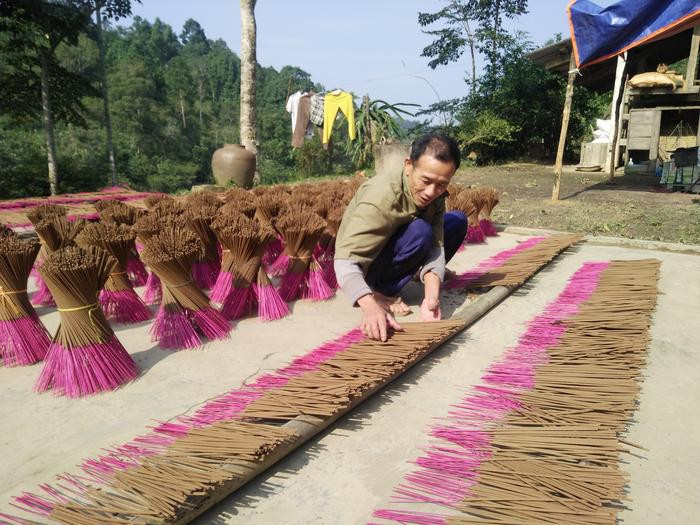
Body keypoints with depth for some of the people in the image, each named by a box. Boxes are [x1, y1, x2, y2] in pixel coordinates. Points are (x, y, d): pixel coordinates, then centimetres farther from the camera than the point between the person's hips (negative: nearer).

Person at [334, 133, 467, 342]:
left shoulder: (435, 195, -13)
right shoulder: (381, 197, -35)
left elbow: (435, 246, -23)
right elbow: (345, 260, -43)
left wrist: (431, 297, -40)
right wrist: (370, 307, -59)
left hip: (393, 249, 7)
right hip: (363, 262, -7)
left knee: (458, 221, -2)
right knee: (420, 231, -32)